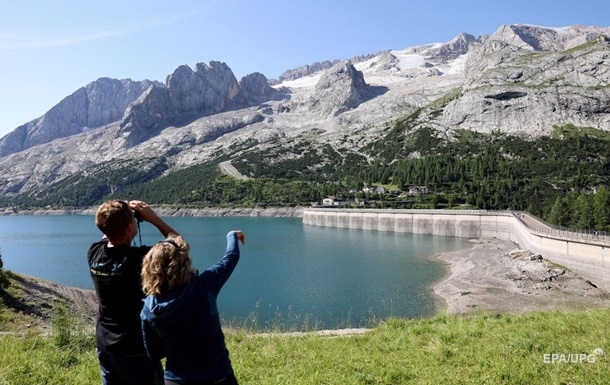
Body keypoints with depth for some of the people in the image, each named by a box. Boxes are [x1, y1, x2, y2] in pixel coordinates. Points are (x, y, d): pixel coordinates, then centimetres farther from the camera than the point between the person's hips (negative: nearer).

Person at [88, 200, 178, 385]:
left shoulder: (94, 253, -8)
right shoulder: (138, 258, -26)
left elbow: (108, 235, 18)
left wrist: (125, 212, 3)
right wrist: (153, 218, -12)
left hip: (105, 345, 6)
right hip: (136, 349, -6)